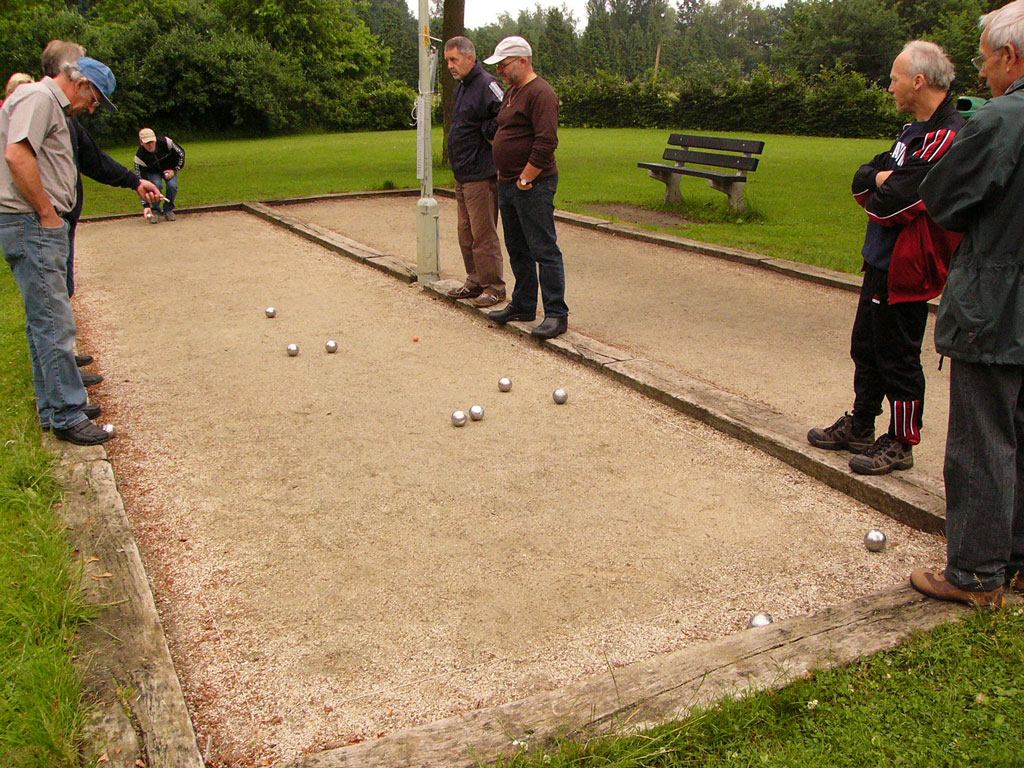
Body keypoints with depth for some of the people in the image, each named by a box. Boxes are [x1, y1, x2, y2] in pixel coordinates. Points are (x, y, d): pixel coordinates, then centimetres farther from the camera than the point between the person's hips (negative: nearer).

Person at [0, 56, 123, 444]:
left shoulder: (51, 104, 22)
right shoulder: (39, 98, -10)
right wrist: (47, 213, -18)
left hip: (40, 224, 11)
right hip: (31, 224, -11)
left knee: (45, 320, 15)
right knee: (54, 322, -8)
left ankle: (52, 406, 24)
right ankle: (67, 416, -3)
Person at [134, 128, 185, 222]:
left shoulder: (165, 142, -31)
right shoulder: (139, 157, -31)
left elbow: (181, 154, -10)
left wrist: (175, 170, -19)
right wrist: (146, 206, -36)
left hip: (169, 169, 1)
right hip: (152, 172, -1)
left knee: (172, 186, -26)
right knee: (156, 185, -31)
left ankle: (168, 210, 0)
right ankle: (155, 211, -7)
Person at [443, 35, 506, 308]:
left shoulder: (486, 84, -15)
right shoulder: (461, 88, 16)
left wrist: (486, 132, -14)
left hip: (481, 175, -10)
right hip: (463, 175, 10)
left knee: (483, 234, -5)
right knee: (466, 233, 15)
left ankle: (494, 286, 4)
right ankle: (475, 281, 25)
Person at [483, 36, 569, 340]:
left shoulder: (540, 93, -14)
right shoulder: (512, 92, 18)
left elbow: (546, 143, -22)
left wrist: (525, 179, -18)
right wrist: (504, 174, 17)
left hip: (533, 186, -10)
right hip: (508, 185, 10)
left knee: (544, 251, -7)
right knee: (517, 251, 16)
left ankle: (556, 314, -2)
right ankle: (523, 306, 26)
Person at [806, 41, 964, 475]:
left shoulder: (947, 137, -19)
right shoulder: (916, 131, 14)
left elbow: (889, 203, -25)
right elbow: (862, 181, 10)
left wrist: (880, 190, -4)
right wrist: (882, 178, -11)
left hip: (904, 269, -10)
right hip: (880, 260, 10)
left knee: (898, 358, 2)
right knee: (866, 349, 18)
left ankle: (901, 443, 16)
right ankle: (859, 427, 33)